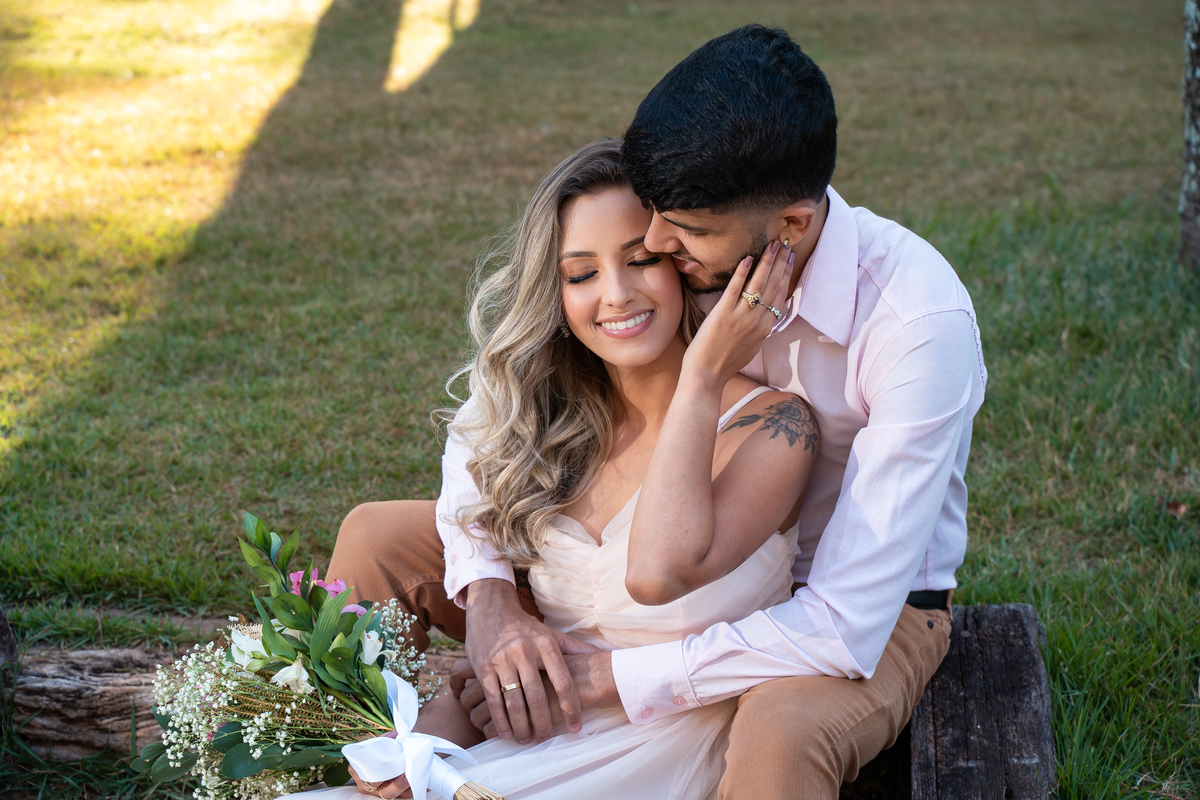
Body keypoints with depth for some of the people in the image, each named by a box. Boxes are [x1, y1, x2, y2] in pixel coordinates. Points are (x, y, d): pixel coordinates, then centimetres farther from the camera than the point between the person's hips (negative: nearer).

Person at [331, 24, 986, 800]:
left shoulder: (921, 321, -31)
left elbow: (845, 627, -33)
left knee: (781, 734, -44)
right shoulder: (676, 256, -16)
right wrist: (490, 598, -23)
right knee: (377, 540, -3)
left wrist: (606, 674, -31)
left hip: (870, 608, -5)